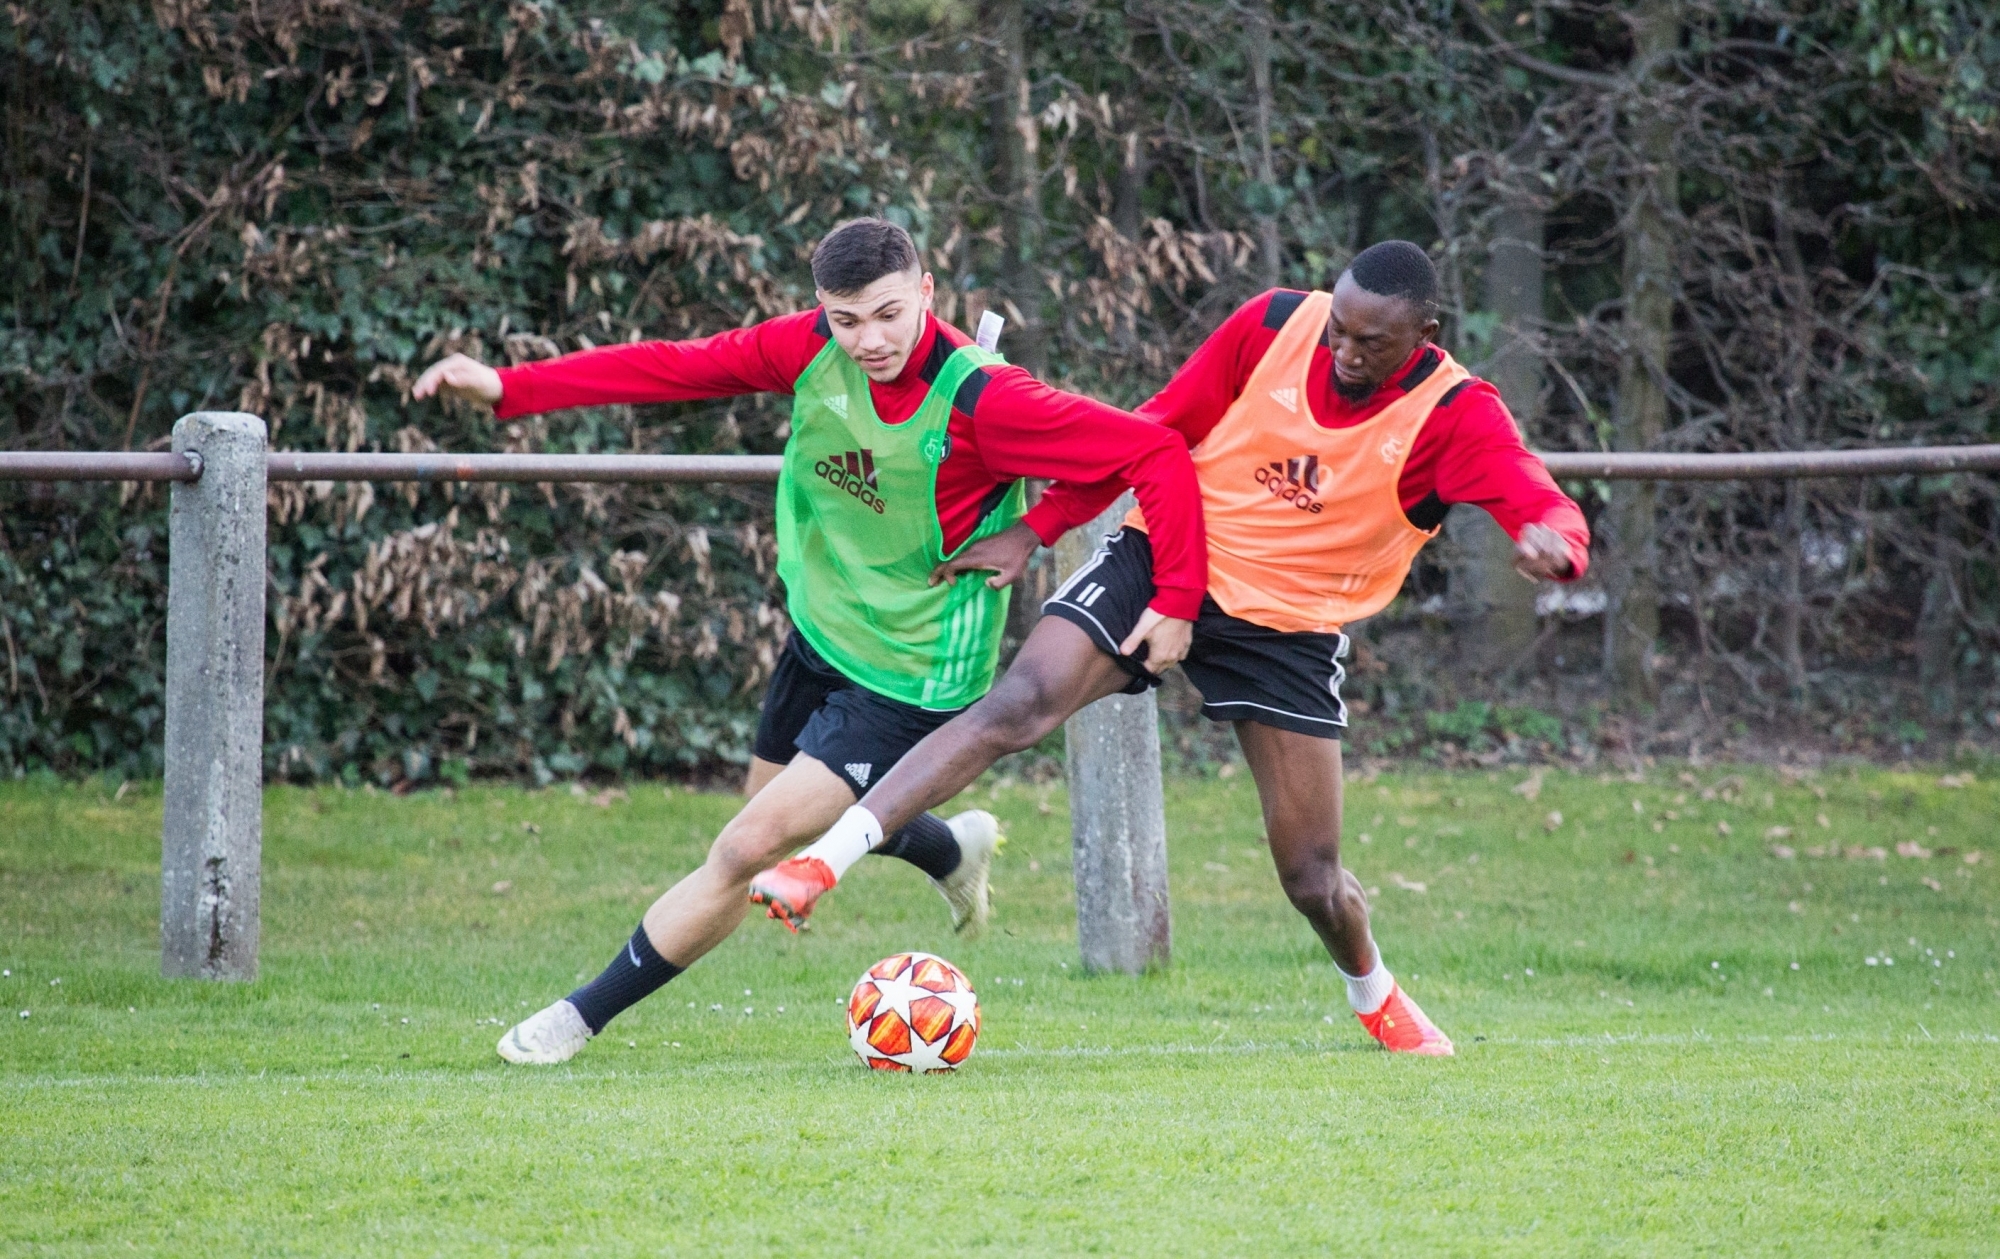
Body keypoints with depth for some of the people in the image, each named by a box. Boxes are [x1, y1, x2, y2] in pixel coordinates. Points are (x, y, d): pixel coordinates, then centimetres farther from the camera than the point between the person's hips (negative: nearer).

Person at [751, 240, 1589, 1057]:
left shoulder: (1456, 416, -13)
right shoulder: (1274, 329, -9)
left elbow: (1546, 507, -26)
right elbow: (1152, 433, 0)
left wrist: (1552, 542, -52)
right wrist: (1034, 532, -2)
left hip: (1289, 627, 0)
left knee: (1313, 879, 1)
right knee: (1017, 705, -23)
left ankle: (1376, 997, 36)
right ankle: (819, 865, -28)